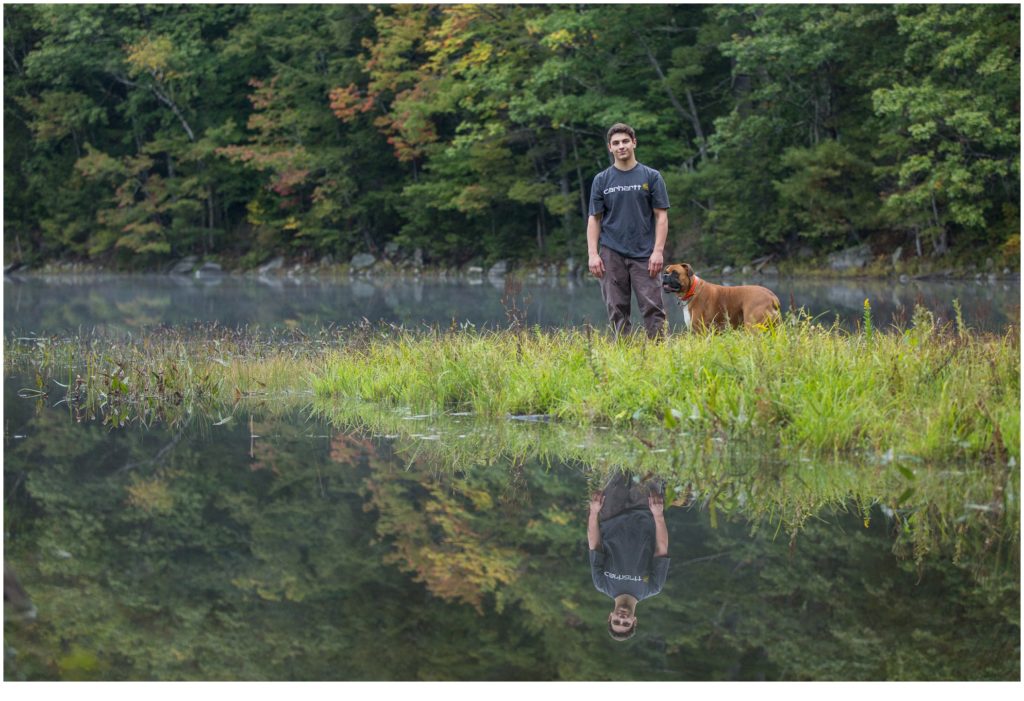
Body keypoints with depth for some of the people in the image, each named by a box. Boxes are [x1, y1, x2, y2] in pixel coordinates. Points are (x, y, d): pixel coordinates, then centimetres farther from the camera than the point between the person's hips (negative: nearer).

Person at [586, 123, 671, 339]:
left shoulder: (651, 177, 3)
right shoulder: (601, 180, 7)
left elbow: (661, 216, 1)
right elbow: (594, 219, 7)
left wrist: (658, 251, -9)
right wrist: (593, 254, -4)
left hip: (644, 254, -1)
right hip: (612, 254, 1)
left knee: (653, 308, -6)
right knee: (617, 311, 2)